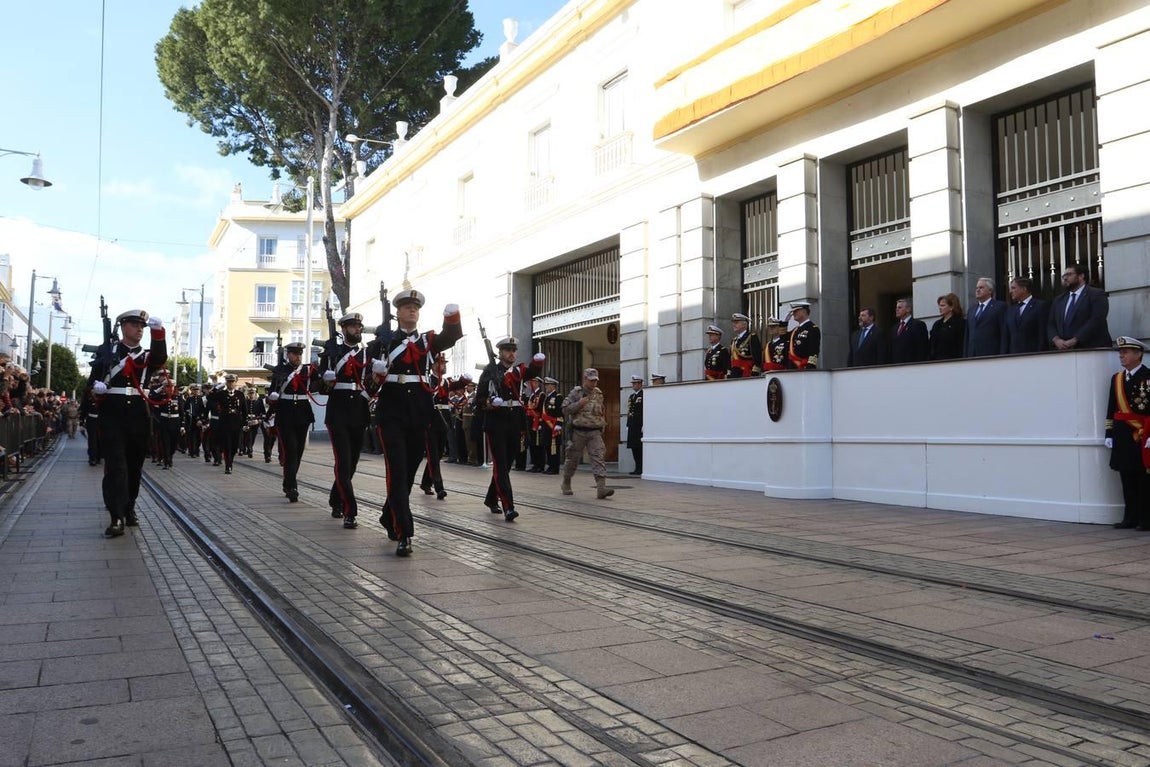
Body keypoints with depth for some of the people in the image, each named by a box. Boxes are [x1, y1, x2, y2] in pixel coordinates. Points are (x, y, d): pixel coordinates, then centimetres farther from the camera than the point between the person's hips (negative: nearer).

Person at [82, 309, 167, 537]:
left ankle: (129, 509, 26)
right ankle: (117, 518, -14)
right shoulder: (106, 350, 9)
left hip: (139, 418, 3)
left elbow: (161, 358, -13)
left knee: (134, 466, 10)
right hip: (112, 416, -3)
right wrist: (96, 385, -16)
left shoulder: (148, 355, 11)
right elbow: (92, 377, 9)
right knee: (115, 466, -9)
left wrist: (158, 330, -28)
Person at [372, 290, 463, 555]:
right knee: (397, 471, -11)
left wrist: (452, 315, -30)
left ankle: (389, 518, 35)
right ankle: (404, 535, -15)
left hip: (420, 413, 3)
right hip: (392, 412, -3)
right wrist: (377, 372, -22)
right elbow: (370, 375, 2)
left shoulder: (428, 340, 11)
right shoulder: (384, 339, 6)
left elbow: (452, 336, -10)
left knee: (409, 471, 13)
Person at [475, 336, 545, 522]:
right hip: (495, 422, -5)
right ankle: (508, 507, -15)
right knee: (500, 465, -9)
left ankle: (491, 498, 31)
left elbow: (534, 371, -10)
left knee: (506, 464, 13)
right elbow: (480, 396, 1)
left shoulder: (519, 370, 11)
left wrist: (538, 361, -31)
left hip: (515, 423, 5)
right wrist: (490, 403, -19)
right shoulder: (490, 370, 2)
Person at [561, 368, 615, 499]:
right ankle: (566, 485, 28)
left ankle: (601, 488, -19)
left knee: (598, 458, -11)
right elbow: (565, 409, -7)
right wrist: (579, 404, -18)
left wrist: (603, 424, 14)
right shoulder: (576, 392, -2)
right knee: (573, 459, 8)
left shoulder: (599, 394, 12)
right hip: (578, 431, -3)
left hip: (595, 432, 3)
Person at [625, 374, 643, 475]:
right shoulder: (631, 396, 19)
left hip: (640, 426, -8)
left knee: (640, 447, -7)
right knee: (634, 448, 8)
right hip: (632, 426, 8)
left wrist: (643, 426, -17)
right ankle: (637, 468, 14)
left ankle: (641, 469, -3)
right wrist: (628, 425, 15)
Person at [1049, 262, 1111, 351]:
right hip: (1063, 352, 4)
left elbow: (1096, 321, -10)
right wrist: (1056, 339, -7)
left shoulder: (1097, 295, 3)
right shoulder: (1058, 300, 21)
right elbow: (1051, 325, 14)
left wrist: (1075, 340, -18)